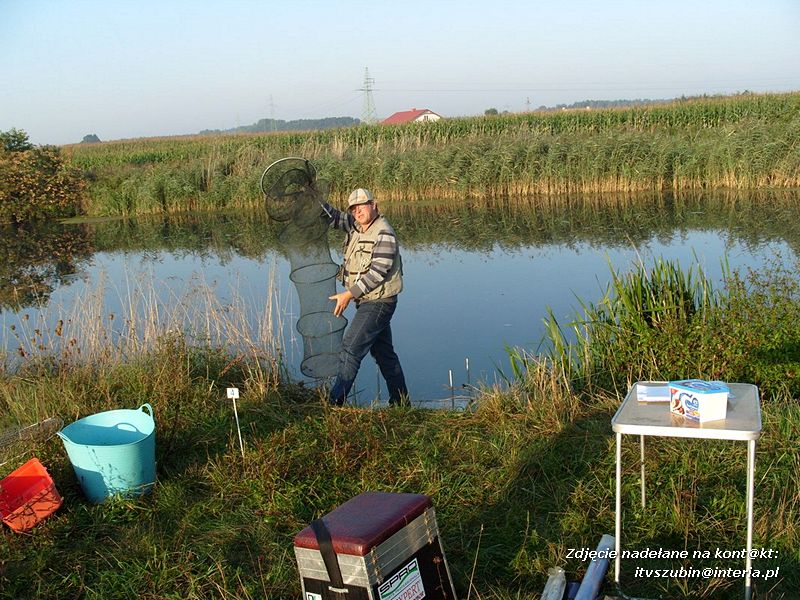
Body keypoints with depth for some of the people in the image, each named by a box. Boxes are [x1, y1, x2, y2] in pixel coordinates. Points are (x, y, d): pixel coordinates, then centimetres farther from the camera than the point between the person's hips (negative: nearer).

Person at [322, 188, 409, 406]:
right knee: (383, 352, 16)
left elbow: (377, 273, -24)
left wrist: (348, 295, -24)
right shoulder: (356, 225, 7)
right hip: (367, 302, 9)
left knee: (350, 349, -12)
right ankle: (400, 402, 28)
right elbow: (332, 217, 9)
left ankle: (334, 402, -10)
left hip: (378, 303, -9)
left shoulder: (384, 234, -19)